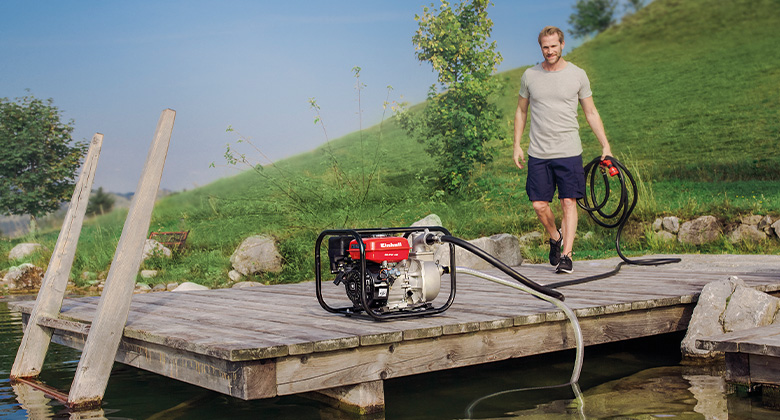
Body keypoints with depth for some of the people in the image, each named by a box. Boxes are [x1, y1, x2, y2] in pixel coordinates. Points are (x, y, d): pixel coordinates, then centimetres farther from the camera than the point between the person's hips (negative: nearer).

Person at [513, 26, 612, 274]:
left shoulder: (577, 75, 3)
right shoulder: (530, 76, 7)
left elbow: (591, 113, 9)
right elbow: (521, 111, 16)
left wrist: (605, 146, 3)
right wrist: (517, 146, 9)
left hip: (569, 151, -1)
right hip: (538, 153, 2)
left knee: (569, 203, -5)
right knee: (539, 205, 1)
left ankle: (566, 255, 0)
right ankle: (555, 238, 29)